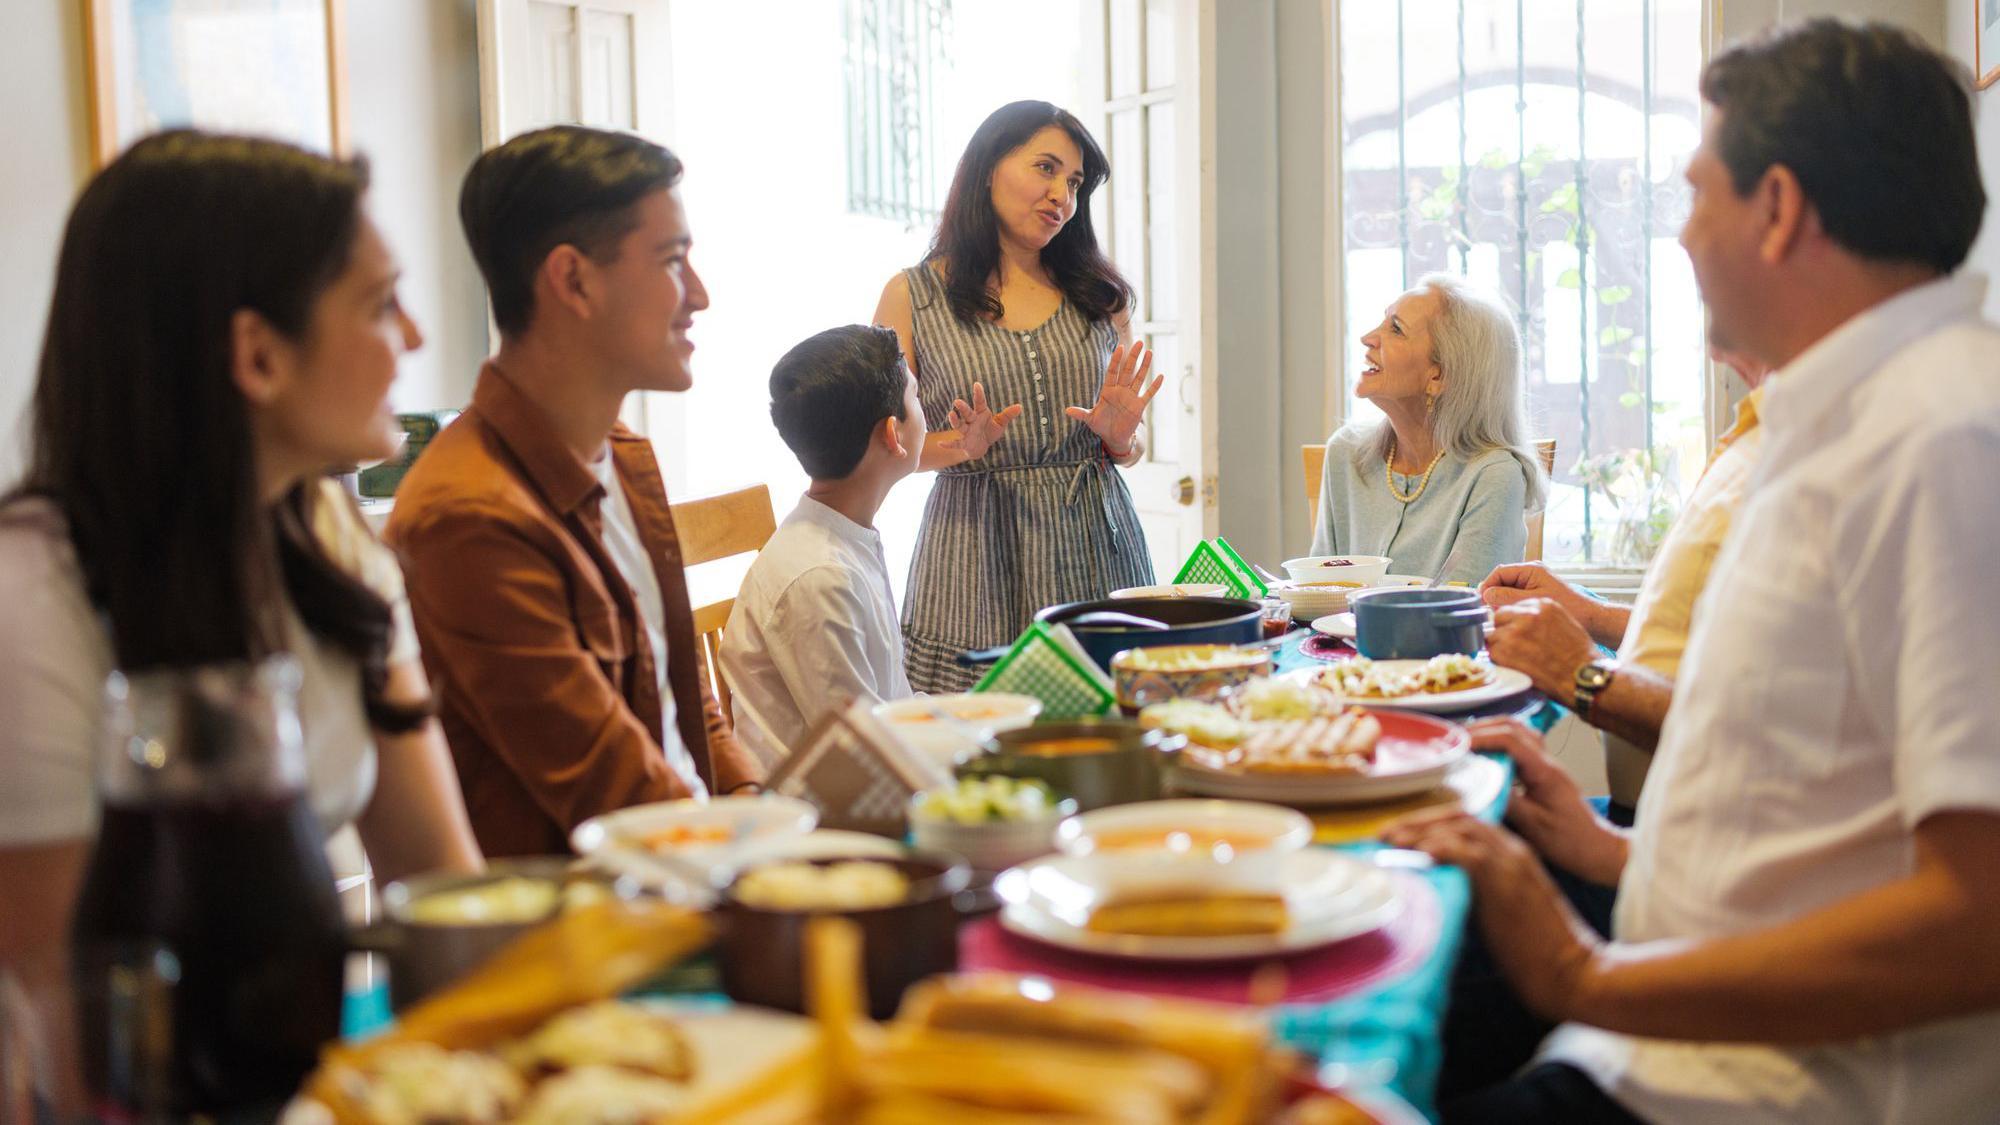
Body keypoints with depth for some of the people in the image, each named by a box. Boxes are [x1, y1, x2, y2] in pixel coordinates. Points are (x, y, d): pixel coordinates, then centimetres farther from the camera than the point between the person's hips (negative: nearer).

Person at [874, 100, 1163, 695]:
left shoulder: (1100, 294, 12)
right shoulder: (912, 296, 2)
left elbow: (1131, 450, 15)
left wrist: (1120, 438, -7)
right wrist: (961, 446, -15)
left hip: (1095, 543, 3)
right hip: (976, 557, -3)